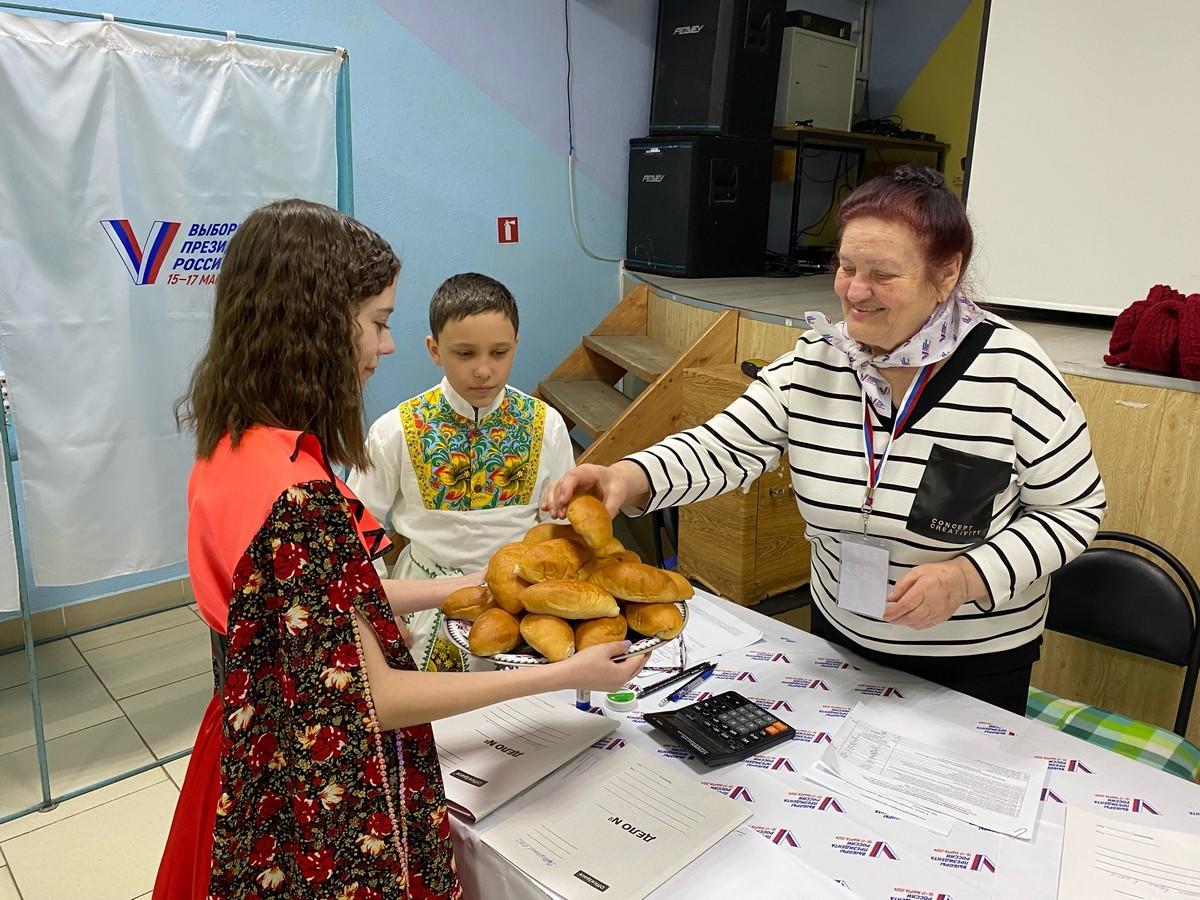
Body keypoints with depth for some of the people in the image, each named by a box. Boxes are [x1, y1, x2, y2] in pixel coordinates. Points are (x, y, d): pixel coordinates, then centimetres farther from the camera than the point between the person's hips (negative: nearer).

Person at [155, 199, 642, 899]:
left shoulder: (234, 443, -4)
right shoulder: (297, 495, -32)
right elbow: (369, 698, -24)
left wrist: (452, 589, 8)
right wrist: (564, 674, -20)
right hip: (329, 819, -8)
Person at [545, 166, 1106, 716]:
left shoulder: (1012, 371, -21)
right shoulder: (813, 363, -11)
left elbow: (1075, 509, -12)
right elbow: (727, 447, -13)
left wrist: (967, 577, -27)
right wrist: (629, 478, -32)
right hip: (839, 633, 4)